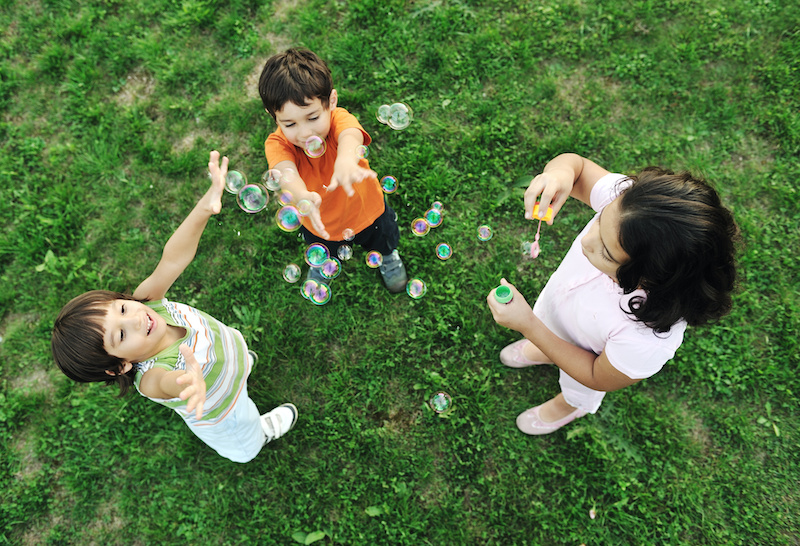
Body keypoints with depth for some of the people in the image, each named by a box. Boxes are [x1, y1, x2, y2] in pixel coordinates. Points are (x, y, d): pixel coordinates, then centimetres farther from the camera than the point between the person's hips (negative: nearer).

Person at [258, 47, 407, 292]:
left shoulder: (339, 119, -36)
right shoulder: (277, 144, -32)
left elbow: (350, 135, -60)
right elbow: (286, 172, -53)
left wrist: (346, 159, -87)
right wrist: (303, 196, -79)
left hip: (367, 212, -1)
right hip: (319, 224, 1)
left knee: (384, 242, 31)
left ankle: (388, 255, 71)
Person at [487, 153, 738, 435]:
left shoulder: (648, 340, -47)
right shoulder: (624, 199, -40)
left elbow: (596, 378, -26)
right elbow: (577, 164, -21)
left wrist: (528, 326, -32)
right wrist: (561, 172, -46)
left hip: (586, 357, -3)